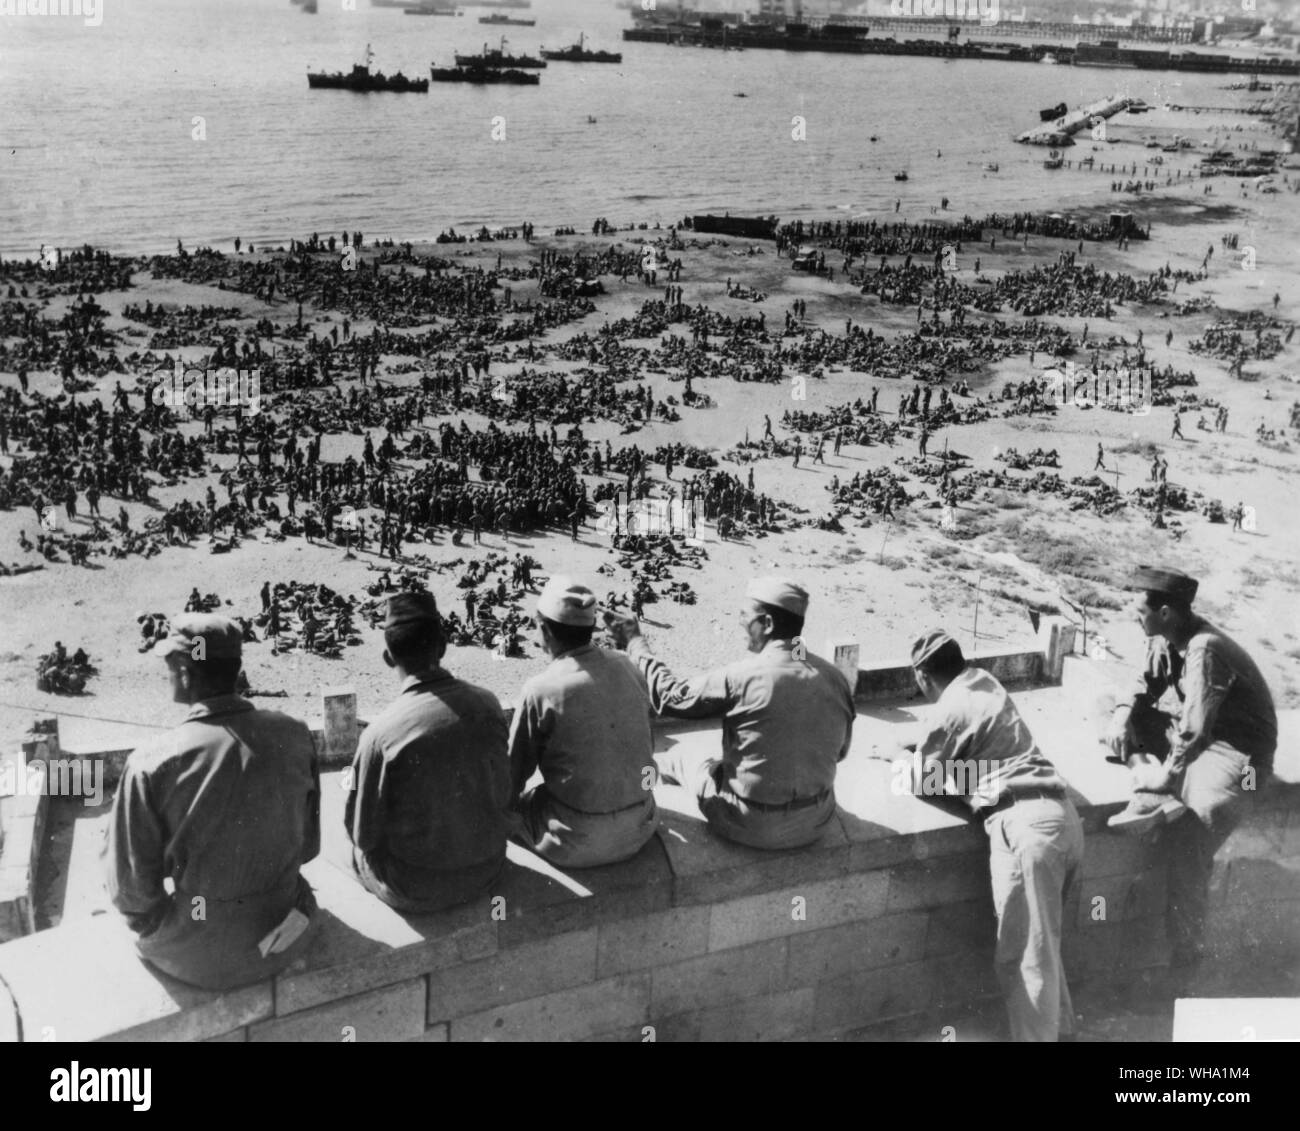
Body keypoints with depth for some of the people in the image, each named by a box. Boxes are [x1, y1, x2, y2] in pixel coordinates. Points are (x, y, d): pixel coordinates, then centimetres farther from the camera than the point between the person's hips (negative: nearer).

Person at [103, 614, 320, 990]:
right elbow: (309, 845, 2)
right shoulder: (294, 735, -10)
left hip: (197, 959, -2)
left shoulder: (151, 762, -20)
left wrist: (154, 925, 7)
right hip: (285, 942, 3)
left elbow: (132, 887, -13)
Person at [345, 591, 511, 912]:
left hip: (416, 891, -4)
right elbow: (502, 797, 2)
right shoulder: (487, 703, -11)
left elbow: (364, 834, -11)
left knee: (353, 844, 25)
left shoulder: (380, 733, -23)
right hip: (488, 871, 5)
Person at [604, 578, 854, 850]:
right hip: (816, 825, 4)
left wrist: (634, 642, 5)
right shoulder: (835, 678, -7)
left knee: (683, 758, 23)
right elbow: (839, 751, 7)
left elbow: (670, 696, -8)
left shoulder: (739, 678, -21)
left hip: (751, 827, -3)